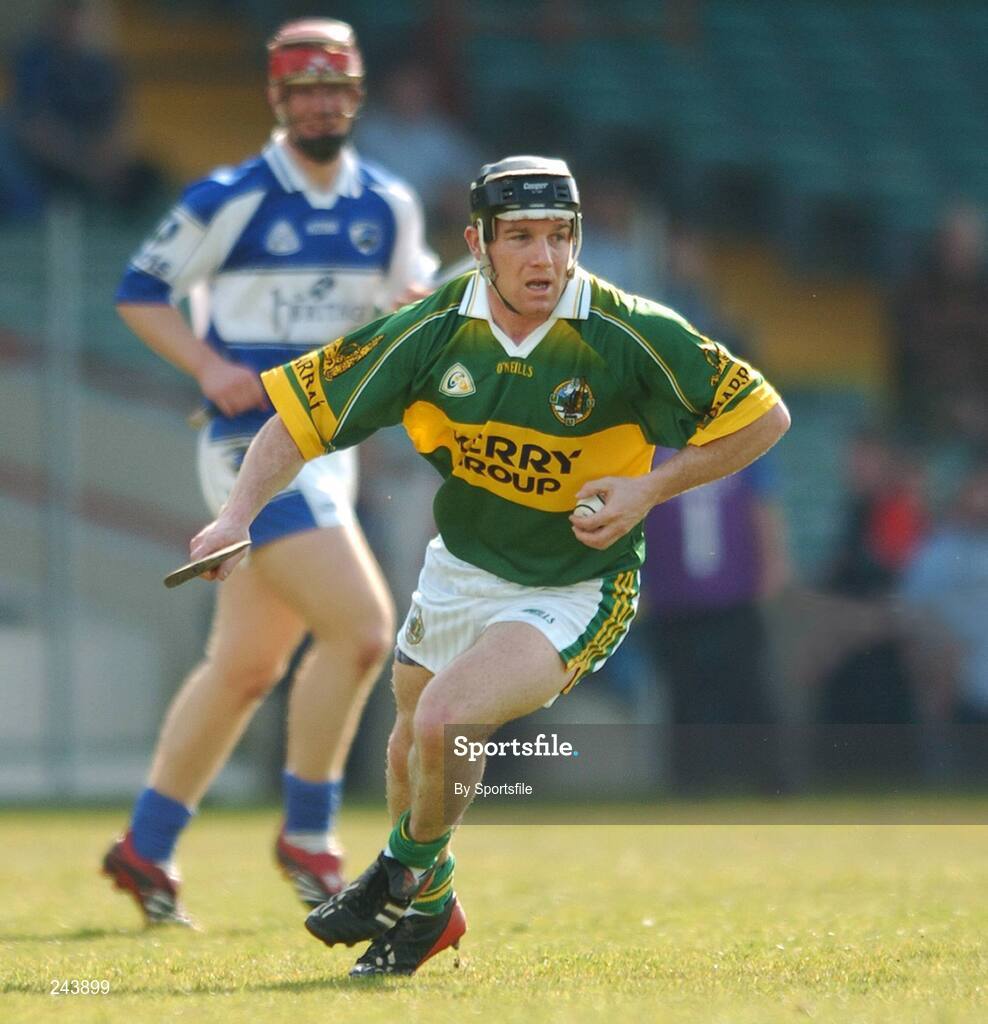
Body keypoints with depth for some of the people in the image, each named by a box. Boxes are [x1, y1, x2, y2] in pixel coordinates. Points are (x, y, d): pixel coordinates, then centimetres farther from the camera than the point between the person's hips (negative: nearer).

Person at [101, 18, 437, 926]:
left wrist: (419, 308, -5)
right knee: (361, 628, -18)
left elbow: (409, 310, 19)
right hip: (255, 443, -7)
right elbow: (140, 291, -1)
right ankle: (306, 836, -4)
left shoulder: (389, 208, 8)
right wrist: (210, 367, -16)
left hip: (330, 444, 7)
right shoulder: (230, 201, -8)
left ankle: (146, 849, 22)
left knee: (247, 665, 12)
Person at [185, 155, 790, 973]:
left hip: (574, 590, -5)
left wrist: (651, 489, -22)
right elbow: (300, 411, -8)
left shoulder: (632, 336, -23)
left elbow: (765, 417, -13)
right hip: (459, 570, 5)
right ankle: (427, 909, 51)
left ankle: (412, 883, 5)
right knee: (414, 744, 20)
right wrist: (238, 516, -23)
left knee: (444, 720, -25)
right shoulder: (433, 330, -15)